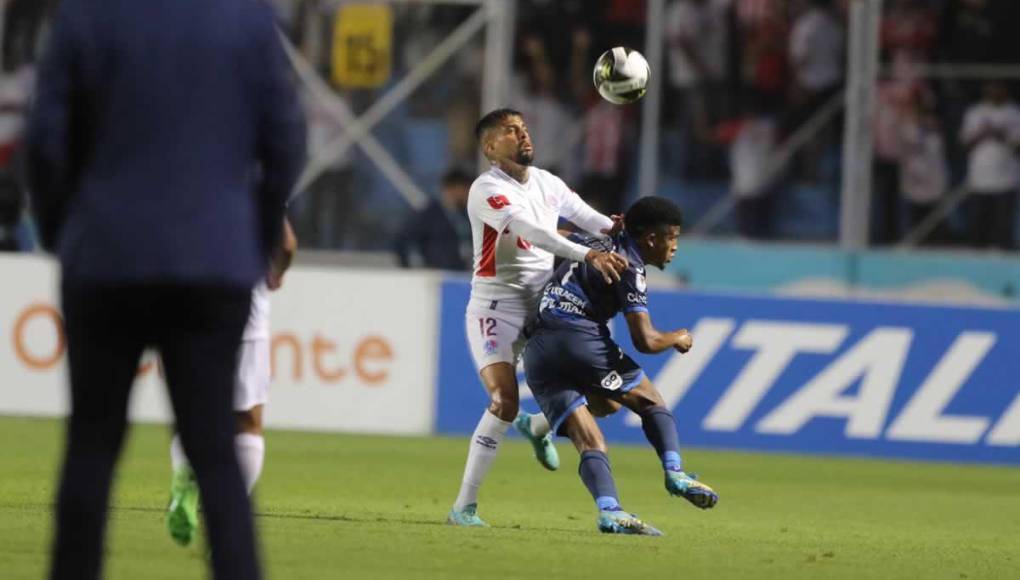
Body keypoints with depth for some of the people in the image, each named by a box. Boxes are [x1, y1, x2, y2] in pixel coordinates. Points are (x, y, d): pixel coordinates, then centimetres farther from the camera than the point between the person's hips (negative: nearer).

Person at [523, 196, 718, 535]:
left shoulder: (599, 245, 22)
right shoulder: (629, 267, -3)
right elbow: (645, 341, -8)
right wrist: (677, 339, 11)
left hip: (537, 352, 7)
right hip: (580, 339, -7)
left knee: (590, 442, -2)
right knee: (652, 403, 11)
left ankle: (609, 510, -22)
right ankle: (674, 472, -6)